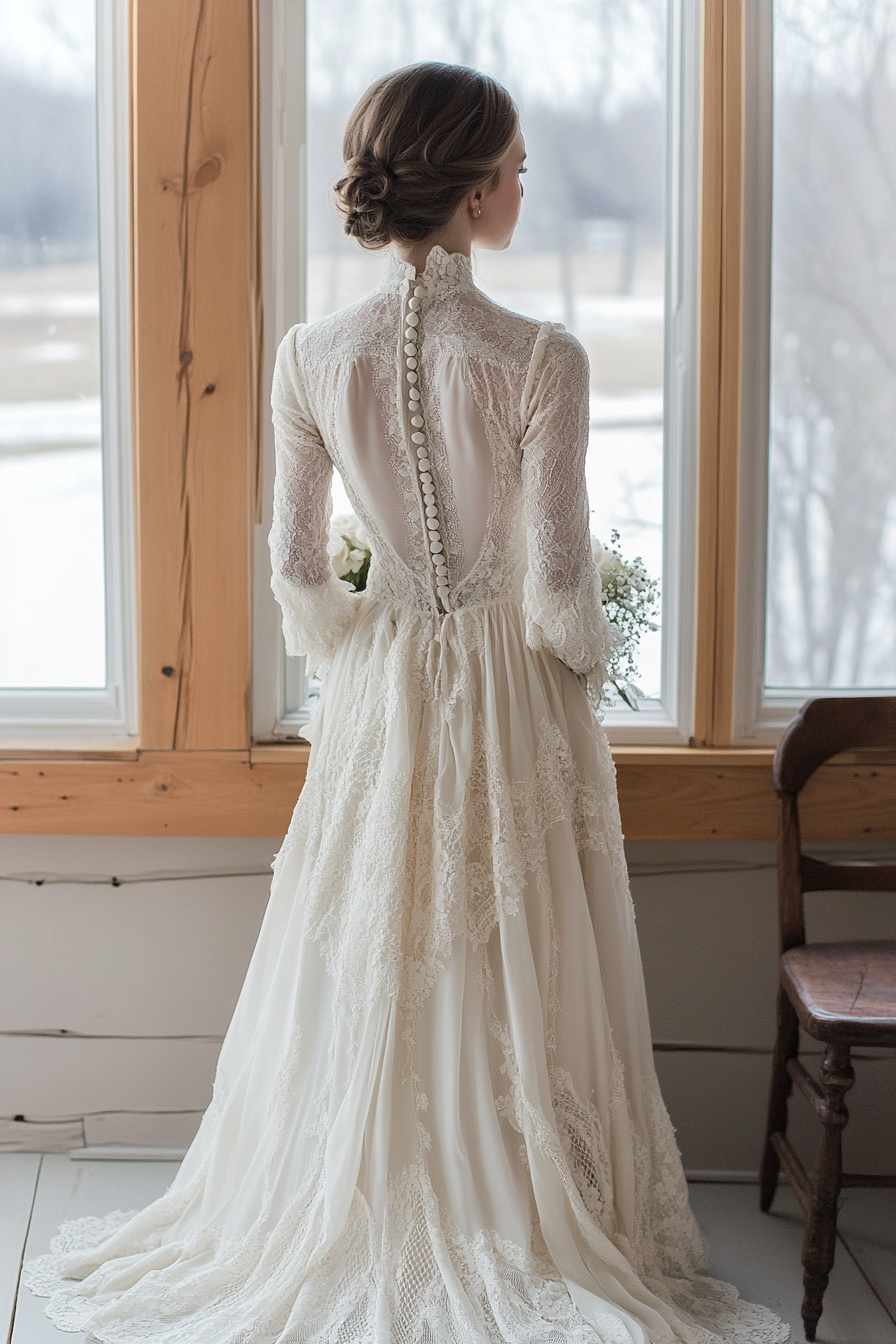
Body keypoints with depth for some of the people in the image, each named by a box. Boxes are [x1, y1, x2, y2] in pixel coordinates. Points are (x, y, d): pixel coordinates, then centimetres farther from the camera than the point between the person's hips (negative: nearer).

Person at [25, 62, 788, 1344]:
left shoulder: (313, 356, -6)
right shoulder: (541, 360, -17)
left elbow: (295, 567, -1)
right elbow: (559, 582, -16)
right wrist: (584, 651, 4)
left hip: (383, 700, 3)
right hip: (517, 705, -3)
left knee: (367, 975, 15)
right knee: (517, 980, 10)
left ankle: (364, 1240, 28)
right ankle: (518, 1239, 21)